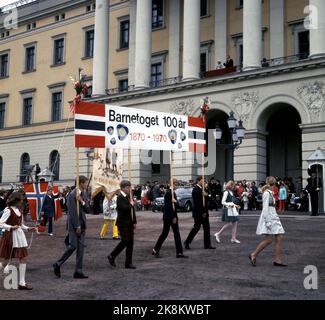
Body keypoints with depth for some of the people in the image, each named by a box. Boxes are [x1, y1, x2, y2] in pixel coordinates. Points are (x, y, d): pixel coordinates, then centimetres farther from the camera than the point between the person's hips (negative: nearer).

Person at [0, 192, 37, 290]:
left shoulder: (19, 211, 11)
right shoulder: (8, 210, -11)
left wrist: (28, 229, 3)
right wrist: (11, 227, -28)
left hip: (19, 236, 7)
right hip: (10, 236, -7)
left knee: (24, 258, 3)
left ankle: (22, 283, 8)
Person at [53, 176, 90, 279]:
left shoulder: (84, 194, 12)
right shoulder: (72, 195, -12)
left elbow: (88, 210, 10)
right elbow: (72, 212, -16)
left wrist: (82, 201, -8)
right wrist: (77, 226, -15)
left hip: (82, 225, 8)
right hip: (74, 225, -7)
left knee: (81, 248, 5)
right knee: (73, 246, -8)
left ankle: (78, 271, 9)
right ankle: (57, 265, 10)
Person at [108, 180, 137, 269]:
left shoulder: (128, 197, 13)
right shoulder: (120, 197, -13)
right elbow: (124, 208, -29)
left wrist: (134, 222, 13)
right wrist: (131, 204, -12)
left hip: (130, 223, 8)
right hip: (123, 224, -8)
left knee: (130, 242, 6)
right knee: (125, 241, -8)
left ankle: (128, 263, 12)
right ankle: (112, 256, 11)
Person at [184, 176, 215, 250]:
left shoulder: (201, 189, 15)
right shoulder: (196, 189, -15)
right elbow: (197, 202, -21)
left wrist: (206, 195, -3)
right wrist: (202, 212, -21)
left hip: (204, 212, 9)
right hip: (198, 213, -9)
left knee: (207, 228, 7)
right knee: (196, 227, -2)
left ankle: (207, 244, 12)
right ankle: (187, 242, 10)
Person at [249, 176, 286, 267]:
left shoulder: (271, 193, 15)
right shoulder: (266, 193, -12)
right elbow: (265, 208, -17)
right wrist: (267, 221, -21)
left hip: (274, 217, 9)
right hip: (268, 217, -9)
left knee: (279, 238, 3)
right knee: (268, 240, -7)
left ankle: (278, 260, 6)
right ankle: (253, 255, 5)